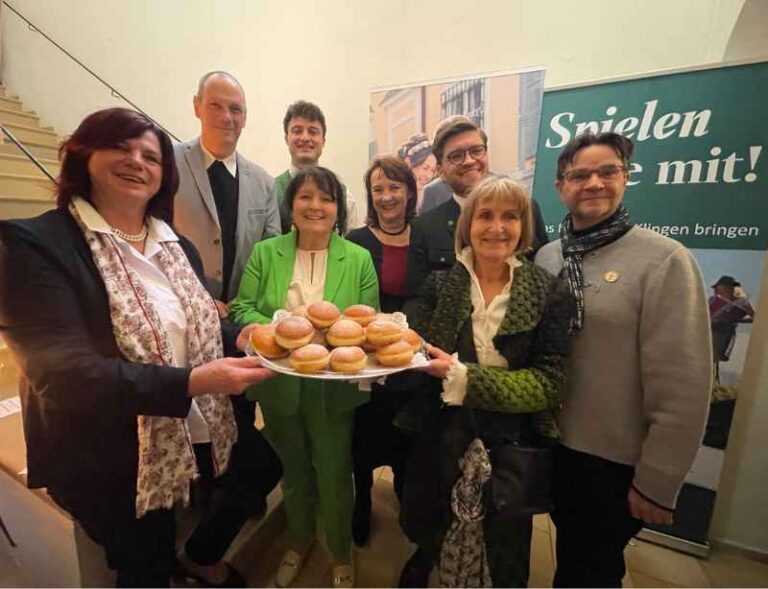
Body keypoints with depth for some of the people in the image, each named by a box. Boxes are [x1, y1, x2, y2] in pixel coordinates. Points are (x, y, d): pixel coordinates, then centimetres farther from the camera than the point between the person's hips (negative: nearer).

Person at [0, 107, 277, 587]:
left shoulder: (177, 246, 5)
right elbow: (65, 372, -26)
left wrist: (242, 338, -14)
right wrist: (191, 382, -37)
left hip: (198, 432, 7)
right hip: (108, 455, -6)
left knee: (259, 477, 24)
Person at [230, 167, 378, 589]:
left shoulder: (359, 259, -5)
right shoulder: (265, 252, -2)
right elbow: (241, 309, -5)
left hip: (334, 387, -1)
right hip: (279, 385, 2)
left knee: (334, 472, 12)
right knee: (293, 468, 24)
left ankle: (341, 554, 43)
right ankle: (298, 540, 54)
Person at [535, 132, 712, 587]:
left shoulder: (664, 260, -16)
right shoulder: (547, 257, 0)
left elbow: (682, 385, -17)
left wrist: (657, 481, -14)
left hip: (616, 459, -4)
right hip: (553, 444, 5)